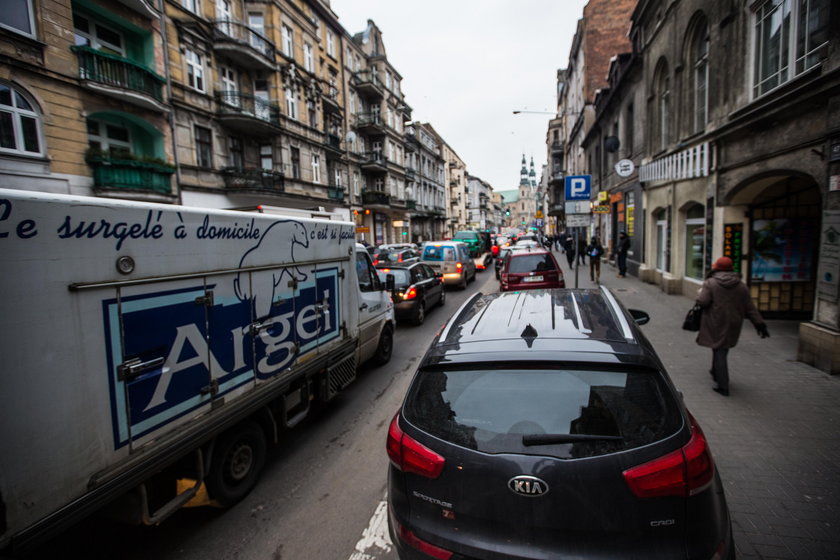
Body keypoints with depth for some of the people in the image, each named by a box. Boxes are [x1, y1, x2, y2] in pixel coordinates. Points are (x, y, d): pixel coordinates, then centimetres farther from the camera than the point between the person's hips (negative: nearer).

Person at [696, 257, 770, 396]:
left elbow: (702, 302, -18)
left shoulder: (710, 283, -10)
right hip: (732, 326, 5)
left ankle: (723, 386, -1)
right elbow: (750, 308, 5)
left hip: (715, 325, -5)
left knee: (719, 352, -1)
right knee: (722, 350, 21)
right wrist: (760, 324, 7)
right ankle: (716, 374, 38)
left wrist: (700, 293, 3)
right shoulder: (741, 286, 6)